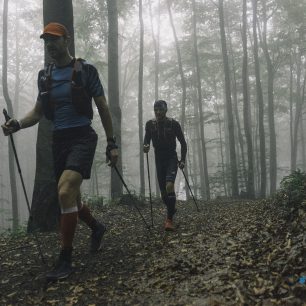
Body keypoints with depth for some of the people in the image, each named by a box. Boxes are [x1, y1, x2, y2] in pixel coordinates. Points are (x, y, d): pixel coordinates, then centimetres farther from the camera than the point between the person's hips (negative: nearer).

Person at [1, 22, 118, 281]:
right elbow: (38, 112, 15)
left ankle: (65, 260, -10)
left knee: (66, 193, -23)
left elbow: (103, 108, 0)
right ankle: (97, 227, 42)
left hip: (83, 138, -6)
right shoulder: (45, 75, 11)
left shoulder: (85, 70, -3)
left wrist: (112, 143, -3)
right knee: (70, 199, 12)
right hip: (59, 140, 6)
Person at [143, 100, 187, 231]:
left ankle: (169, 219, -17)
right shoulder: (150, 124, -1)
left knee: (169, 186, -24)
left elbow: (183, 143, 1)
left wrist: (182, 160, -7)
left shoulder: (173, 124, -7)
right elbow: (147, 140, 9)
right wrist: (146, 146, -15)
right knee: (163, 191, 6)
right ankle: (171, 210, 34)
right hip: (159, 159, 3)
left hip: (172, 158, -3)